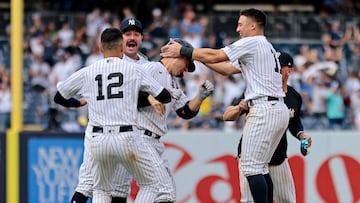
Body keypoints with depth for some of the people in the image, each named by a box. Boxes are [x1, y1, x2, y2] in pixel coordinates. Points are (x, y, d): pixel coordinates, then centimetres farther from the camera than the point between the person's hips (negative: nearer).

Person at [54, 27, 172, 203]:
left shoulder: (86, 73, 7)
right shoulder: (134, 69, 4)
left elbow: (58, 98, 19)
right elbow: (165, 97, 9)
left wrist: (80, 103, 39)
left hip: (97, 140, 2)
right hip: (126, 138, -2)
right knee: (149, 184, 15)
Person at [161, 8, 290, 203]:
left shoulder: (252, 43, -4)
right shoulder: (266, 47, 25)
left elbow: (214, 56, -6)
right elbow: (228, 69, 27)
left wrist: (182, 51, 4)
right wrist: (198, 56, 23)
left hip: (264, 110, -10)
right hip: (279, 111, 10)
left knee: (251, 166, -10)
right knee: (259, 168, 13)